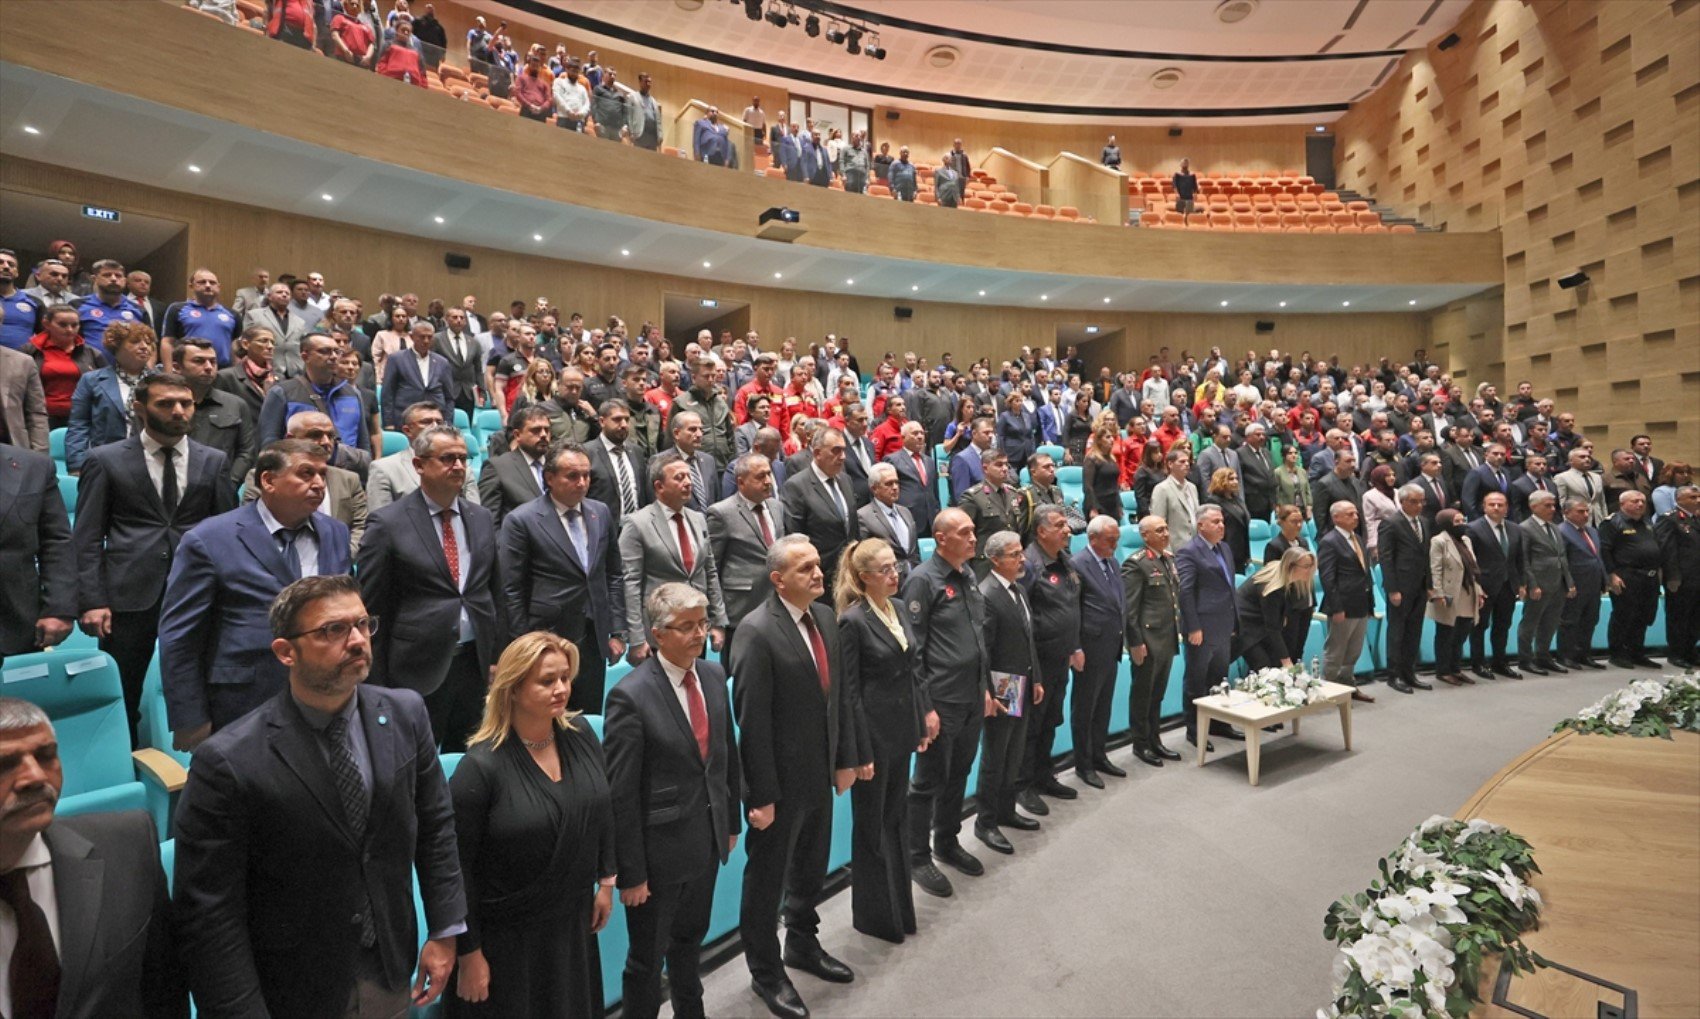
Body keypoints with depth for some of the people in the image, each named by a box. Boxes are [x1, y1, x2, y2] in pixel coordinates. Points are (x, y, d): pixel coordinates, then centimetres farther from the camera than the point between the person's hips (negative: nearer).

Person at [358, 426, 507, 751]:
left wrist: (497, 657, 9)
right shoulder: (387, 523, -6)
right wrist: (379, 684, -5)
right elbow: (372, 608, -5)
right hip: (417, 671, -4)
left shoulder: (482, 519, 8)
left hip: (476, 664, 4)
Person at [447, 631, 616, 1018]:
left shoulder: (581, 736, -7)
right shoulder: (481, 767, -21)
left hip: (574, 923, 5)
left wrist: (606, 881, 10)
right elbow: (458, 868, -14)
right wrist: (469, 954, -9)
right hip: (507, 938, -5)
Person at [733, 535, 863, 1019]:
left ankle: (803, 945, 48)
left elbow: (838, 693, 7)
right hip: (780, 782, -7)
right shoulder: (758, 632, -22)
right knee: (767, 880, 14)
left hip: (819, 775, 7)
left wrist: (845, 758, 9)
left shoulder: (825, 617, 1)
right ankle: (766, 972, 36)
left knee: (811, 870, 24)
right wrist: (762, 795, -18)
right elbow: (752, 721, -21)